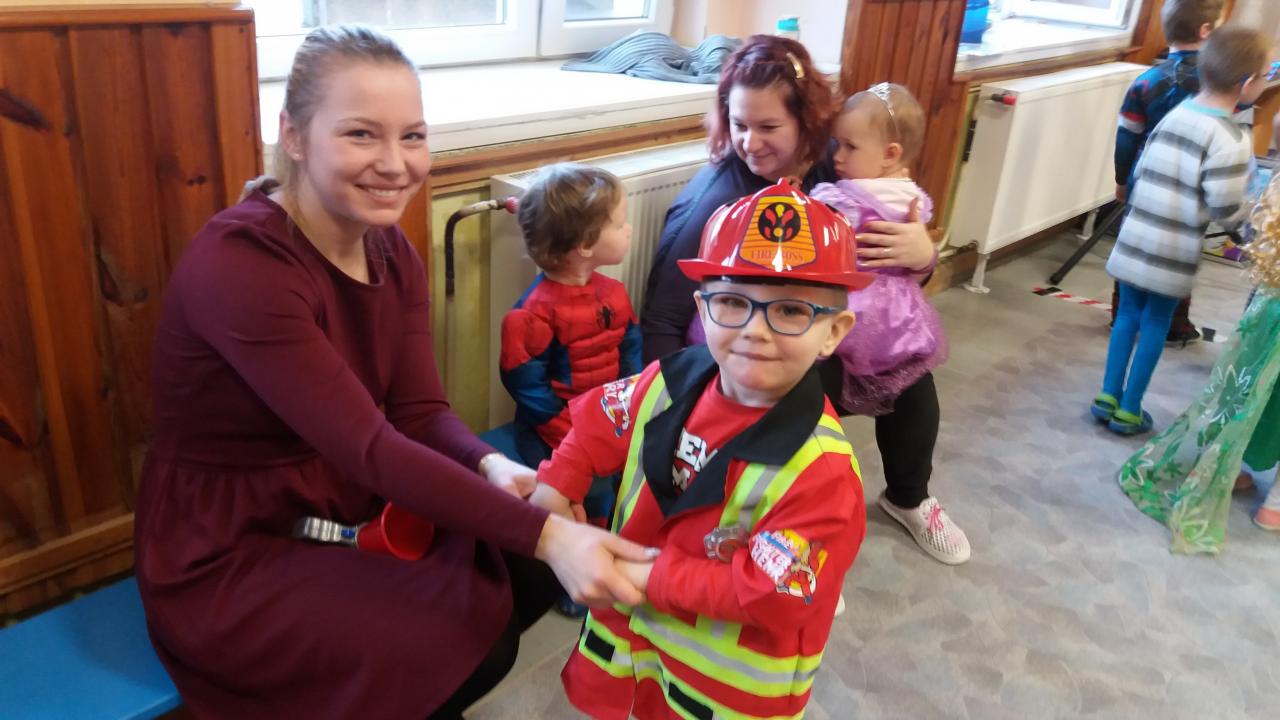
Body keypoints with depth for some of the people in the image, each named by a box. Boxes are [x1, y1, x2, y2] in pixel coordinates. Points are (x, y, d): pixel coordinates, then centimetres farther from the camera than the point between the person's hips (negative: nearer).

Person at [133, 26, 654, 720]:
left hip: (353, 513, 7)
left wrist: (494, 468, -28)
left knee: (532, 574, -3)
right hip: (230, 558, -7)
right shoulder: (238, 262, -26)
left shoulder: (391, 251, -1)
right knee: (472, 642, -20)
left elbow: (419, 411, -6)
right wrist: (543, 532, -38)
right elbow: (366, 445, -32)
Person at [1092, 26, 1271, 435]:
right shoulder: (1230, 140, -17)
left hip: (1136, 236, 5)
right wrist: (1254, 218, 5)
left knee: (1128, 314, 16)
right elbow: (1226, 211, -15)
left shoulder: (1174, 115, 5)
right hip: (1175, 250, -5)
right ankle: (1128, 411, 17)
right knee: (1156, 324, 8)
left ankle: (1108, 398, 22)